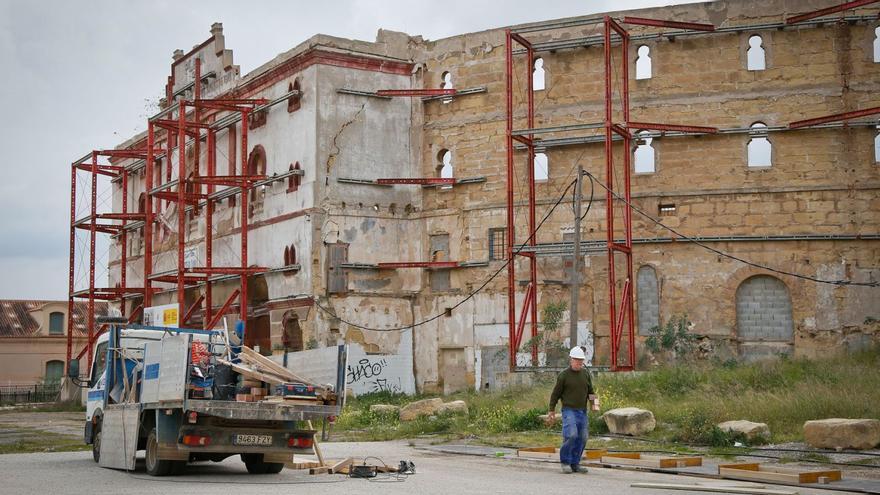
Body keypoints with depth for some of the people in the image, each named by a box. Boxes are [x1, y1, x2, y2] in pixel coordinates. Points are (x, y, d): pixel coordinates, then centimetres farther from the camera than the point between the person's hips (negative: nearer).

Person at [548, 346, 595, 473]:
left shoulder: (586, 373, 9)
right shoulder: (564, 375, -5)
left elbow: (590, 391, 18)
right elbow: (555, 393, 1)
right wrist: (552, 410, 2)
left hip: (582, 411, 5)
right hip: (569, 410, -5)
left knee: (582, 438, 3)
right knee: (571, 435, -20)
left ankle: (575, 464, 14)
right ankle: (565, 461, -3)